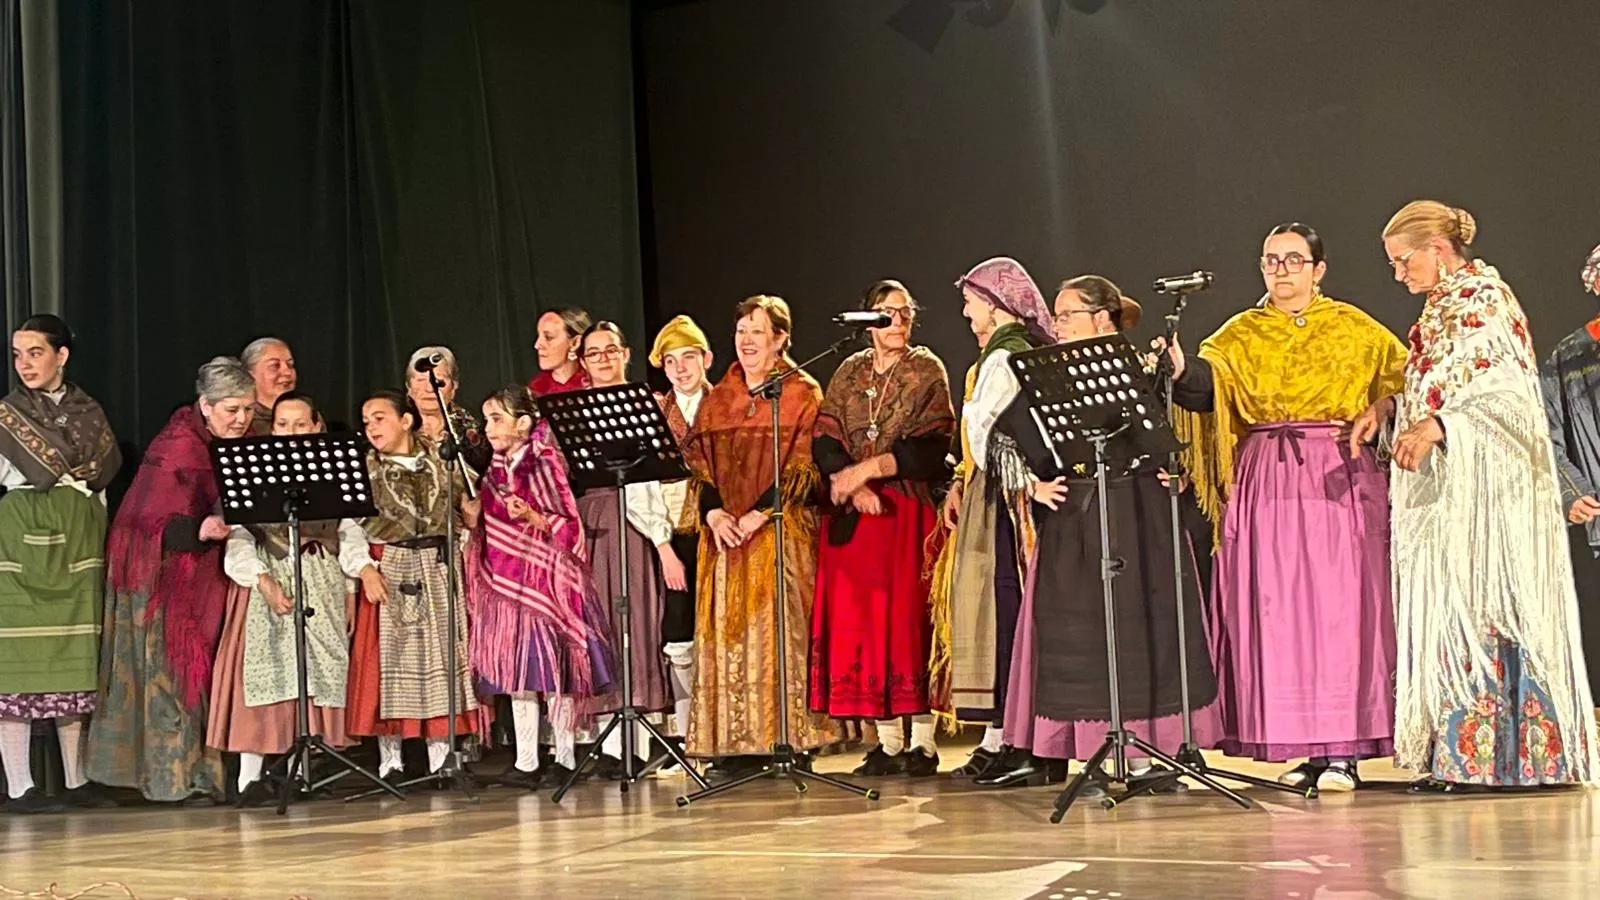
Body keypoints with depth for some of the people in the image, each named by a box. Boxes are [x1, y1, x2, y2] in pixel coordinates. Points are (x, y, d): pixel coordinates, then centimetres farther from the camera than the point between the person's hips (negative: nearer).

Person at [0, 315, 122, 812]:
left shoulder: (88, 412, 13)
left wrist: (96, 542, 9)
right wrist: (75, 474, -4)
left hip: (78, 542, 3)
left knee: (75, 660, 4)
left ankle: (76, 780, 9)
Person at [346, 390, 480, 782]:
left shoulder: (441, 461, 7)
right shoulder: (364, 468, 3)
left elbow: (467, 507, 13)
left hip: (439, 568, 1)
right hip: (389, 568, -1)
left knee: (441, 654, 2)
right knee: (388, 656, -2)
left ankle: (441, 757, 7)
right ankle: (390, 761, 3)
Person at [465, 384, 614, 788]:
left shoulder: (546, 463, -6)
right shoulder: (496, 469, 13)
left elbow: (569, 526, -9)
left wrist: (533, 517, -22)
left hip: (544, 577, -6)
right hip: (506, 580, 7)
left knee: (552, 668, -4)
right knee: (515, 672, 6)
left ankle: (565, 759, 3)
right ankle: (525, 762, 10)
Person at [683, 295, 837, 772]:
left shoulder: (802, 393, 3)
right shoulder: (717, 399, 17)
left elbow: (803, 465, -6)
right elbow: (697, 462, 11)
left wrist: (759, 514, -16)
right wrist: (713, 512, -7)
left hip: (780, 529, -4)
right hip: (723, 531, 4)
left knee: (778, 626, -9)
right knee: (728, 629, 0)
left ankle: (787, 737, -7)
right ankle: (736, 741, 0)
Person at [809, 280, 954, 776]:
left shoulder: (927, 371, 4)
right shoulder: (848, 373, 14)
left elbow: (930, 445, -8)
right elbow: (824, 442, 5)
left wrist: (868, 468, -14)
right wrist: (854, 488, -12)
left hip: (910, 510, -3)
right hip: (852, 514, 4)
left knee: (910, 618, -8)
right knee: (859, 619, -1)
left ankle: (922, 741, -4)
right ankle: (888, 741, 4)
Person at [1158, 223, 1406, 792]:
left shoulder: (1353, 329, 9)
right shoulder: (1241, 334, 11)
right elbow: (1206, 384, -4)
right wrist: (1179, 371, -24)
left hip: (1340, 481, -2)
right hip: (1265, 483, 2)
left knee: (1338, 606, -7)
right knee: (1277, 611, -1)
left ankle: (1343, 750, -4)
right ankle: (1305, 747, 6)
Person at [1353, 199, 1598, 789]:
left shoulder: (1484, 298, -9)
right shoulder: (1440, 307, 18)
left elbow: (1507, 393, -18)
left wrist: (1434, 427, -30)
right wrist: (1389, 407, 6)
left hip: (1485, 483, -9)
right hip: (1443, 486, 9)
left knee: (1480, 606, -8)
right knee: (1450, 608, 5)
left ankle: (1486, 758, -5)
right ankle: (1461, 757, 5)